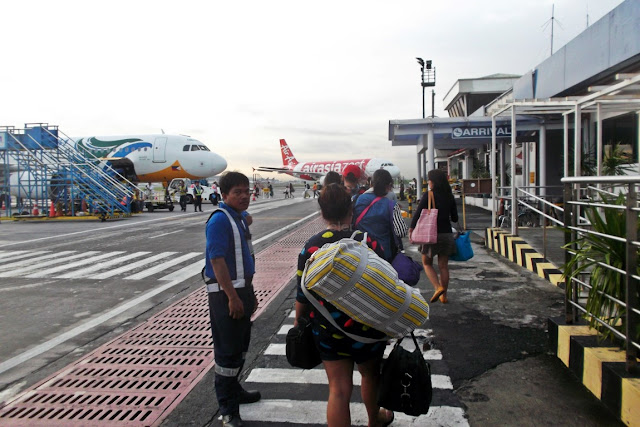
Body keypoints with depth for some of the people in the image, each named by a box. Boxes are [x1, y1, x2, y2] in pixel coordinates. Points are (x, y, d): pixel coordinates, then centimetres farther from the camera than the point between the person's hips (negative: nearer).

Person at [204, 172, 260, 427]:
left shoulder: (240, 217, 11)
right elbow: (217, 260, -23)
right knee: (228, 351, 0)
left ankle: (234, 390, 40)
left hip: (241, 289, 9)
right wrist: (233, 297, -23)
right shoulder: (219, 220, -17)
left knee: (240, 346, 21)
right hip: (226, 293, -9)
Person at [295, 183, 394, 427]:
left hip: (328, 331, 0)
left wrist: (298, 322, 12)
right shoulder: (368, 242, -14)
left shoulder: (311, 247, -11)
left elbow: (303, 295, -5)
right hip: (367, 328, 0)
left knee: (338, 389, 10)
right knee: (370, 374, 26)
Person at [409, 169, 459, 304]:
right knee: (443, 265, 11)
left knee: (427, 263, 11)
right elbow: (455, 218, 11)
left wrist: (411, 228, -15)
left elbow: (418, 213, -17)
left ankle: (438, 287, -8)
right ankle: (444, 296, 14)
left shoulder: (428, 195, -9)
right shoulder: (449, 196, 6)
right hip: (447, 234, 5)